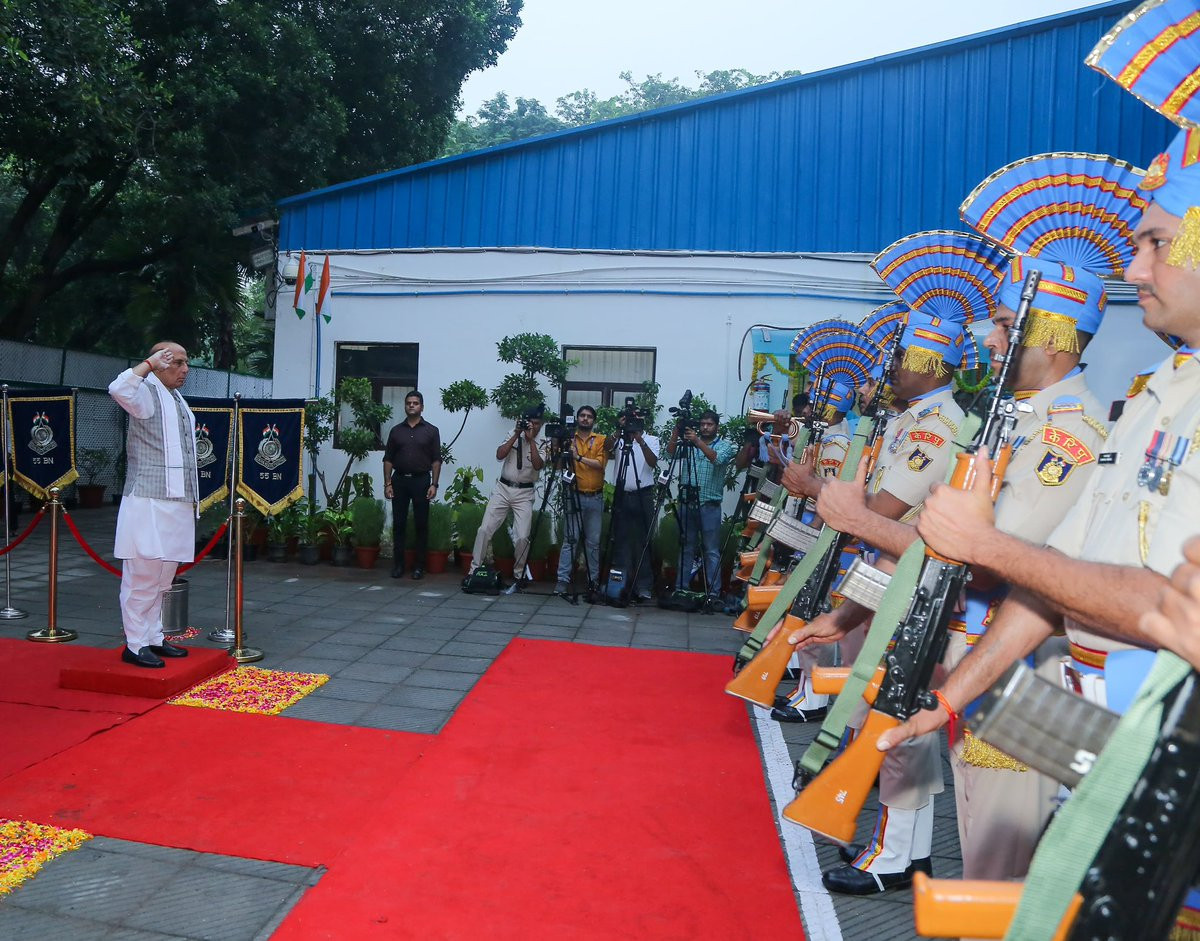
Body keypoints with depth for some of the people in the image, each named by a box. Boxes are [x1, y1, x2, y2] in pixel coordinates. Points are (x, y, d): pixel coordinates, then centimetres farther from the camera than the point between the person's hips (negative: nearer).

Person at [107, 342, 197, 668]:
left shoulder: (178, 401, 20)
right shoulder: (147, 393, -6)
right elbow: (119, 389, -31)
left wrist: (191, 498, 23)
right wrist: (150, 363, -21)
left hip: (177, 503, 9)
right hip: (149, 503, -9)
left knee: (162, 576, 14)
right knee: (143, 575, -5)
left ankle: (154, 638, 22)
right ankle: (135, 645, 2)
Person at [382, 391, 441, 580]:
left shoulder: (431, 431, 3)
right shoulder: (396, 430, 9)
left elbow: (436, 460, 1)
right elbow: (388, 459, 8)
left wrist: (434, 484, -8)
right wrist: (387, 483, -1)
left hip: (421, 481, -2)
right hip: (399, 480, 2)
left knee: (421, 524, 1)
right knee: (398, 524, 4)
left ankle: (419, 565, 8)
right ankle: (398, 564, 11)